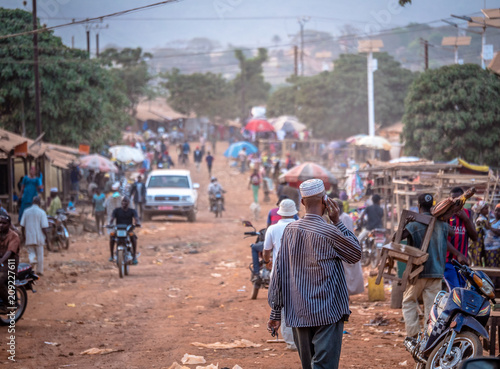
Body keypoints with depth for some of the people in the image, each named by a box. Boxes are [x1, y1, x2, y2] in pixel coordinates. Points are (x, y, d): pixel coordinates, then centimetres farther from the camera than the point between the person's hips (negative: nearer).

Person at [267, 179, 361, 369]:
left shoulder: (290, 230, 3)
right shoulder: (329, 232, -12)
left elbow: (279, 272, 6)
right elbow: (356, 254, 6)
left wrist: (276, 312, 11)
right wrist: (338, 222, 3)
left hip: (298, 314, 5)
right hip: (326, 312, -5)